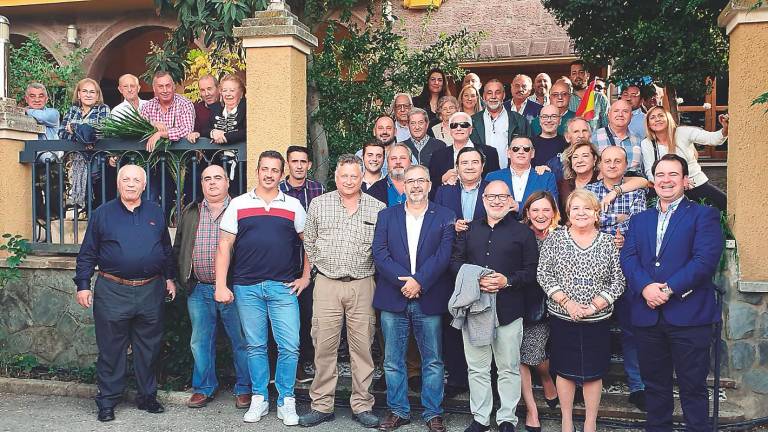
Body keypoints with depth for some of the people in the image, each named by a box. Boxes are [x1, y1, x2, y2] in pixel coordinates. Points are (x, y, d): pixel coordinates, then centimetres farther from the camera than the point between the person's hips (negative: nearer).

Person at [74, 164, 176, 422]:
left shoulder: (156, 214, 10)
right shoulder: (102, 214, 3)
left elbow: (167, 250, 18)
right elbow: (87, 254, 4)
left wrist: (170, 278, 14)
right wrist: (83, 285, -2)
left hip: (150, 293, 2)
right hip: (112, 292, -2)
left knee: (149, 348, 9)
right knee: (111, 349, 4)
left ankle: (147, 396, 22)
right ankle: (107, 401, 14)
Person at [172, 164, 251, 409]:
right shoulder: (190, 212, 12)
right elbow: (178, 248, 16)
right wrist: (183, 280, 9)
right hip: (199, 289, 4)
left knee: (241, 341, 4)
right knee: (200, 341, 11)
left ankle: (244, 389, 17)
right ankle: (204, 388, 25)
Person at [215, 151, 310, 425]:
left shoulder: (293, 206, 6)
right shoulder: (238, 205, 5)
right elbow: (225, 246, 3)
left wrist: (305, 277, 4)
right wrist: (221, 285, -4)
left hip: (284, 288, 0)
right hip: (247, 287, 1)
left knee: (289, 347, -3)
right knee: (255, 346, 9)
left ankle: (286, 402, 11)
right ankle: (259, 399, 22)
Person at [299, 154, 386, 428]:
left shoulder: (377, 208, 3)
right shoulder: (318, 204, 6)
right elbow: (309, 242, 13)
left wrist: (367, 269, 3)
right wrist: (324, 266, 9)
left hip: (363, 285, 0)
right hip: (327, 284, 1)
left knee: (362, 346, 3)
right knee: (324, 346, 2)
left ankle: (362, 405, 14)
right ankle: (322, 406, 12)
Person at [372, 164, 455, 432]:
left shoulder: (445, 217, 4)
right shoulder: (387, 216, 9)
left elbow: (443, 255, -6)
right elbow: (379, 253, -2)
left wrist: (419, 281, -16)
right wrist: (404, 281, -14)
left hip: (430, 299, -1)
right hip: (393, 299, 2)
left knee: (433, 361, 5)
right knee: (393, 360, 8)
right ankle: (398, 411, 21)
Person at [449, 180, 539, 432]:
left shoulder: (523, 232, 3)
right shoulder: (469, 230, 12)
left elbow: (532, 271, -1)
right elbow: (455, 261, 6)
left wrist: (507, 281, -16)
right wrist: (475, 279, -11)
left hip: (509, 310, -2)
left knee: (509, 369, 7)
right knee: (477, 368, 10)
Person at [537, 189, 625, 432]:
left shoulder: (608, 243, 1)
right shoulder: (555, 239, -1)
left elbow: (618, 282, -2)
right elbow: (544, 275, -5)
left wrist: (594, 306, -13)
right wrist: (567, 302, -15)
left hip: (597, 320, 0)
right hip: (562, 318, 0)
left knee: (593, 372, 8)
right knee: (564, 370, 9)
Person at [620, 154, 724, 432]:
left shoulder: (703, 215, 2)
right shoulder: (639, 220, 17)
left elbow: (705, 260, -11)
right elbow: (628, 258, 3)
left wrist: (668, 289, -17)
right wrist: (646, 287, -16)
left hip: (688, 314, -4)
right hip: (647, 314, 4)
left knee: (693, 386, 2)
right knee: (655, 385, 13)